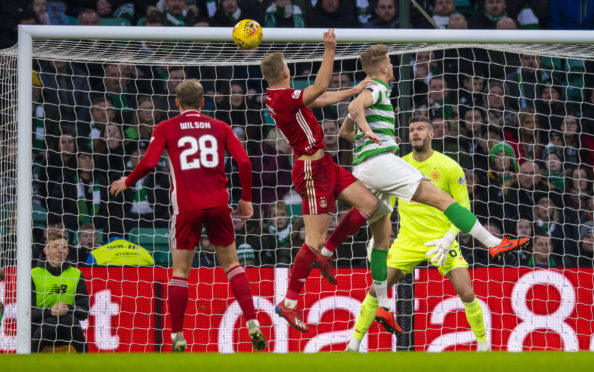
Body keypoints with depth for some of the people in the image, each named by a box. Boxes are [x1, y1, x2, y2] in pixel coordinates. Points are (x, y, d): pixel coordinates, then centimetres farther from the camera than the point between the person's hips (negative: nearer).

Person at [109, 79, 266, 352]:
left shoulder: (165, 129, 7)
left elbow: (148, 163, -5)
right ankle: (253, 325, 1)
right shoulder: (220, 127, 12)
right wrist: (246, 198, 14)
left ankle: (178, 338, 2)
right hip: (218, 203, 2)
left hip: (186, 206, -2)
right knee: (231, 264, 13)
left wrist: (127, 182, 13)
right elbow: (243, 162, 3)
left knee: (180, 271, 6)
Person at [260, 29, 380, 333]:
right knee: (315, 240, -9)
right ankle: (289, 303, -3)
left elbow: (321, 99, 18)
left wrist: (353, 91, 17)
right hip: (312, 169, -10)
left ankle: (325, 254, 16)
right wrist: (329, 49, -29)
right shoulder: (284, 99, -20)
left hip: (322, 165, 10)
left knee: (369, 203, 7)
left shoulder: (278, 97, 9)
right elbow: (321, 88, -29)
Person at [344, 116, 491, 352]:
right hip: (407, 241, 3)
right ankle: (353, 345, 7)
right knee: (376, 289, -5)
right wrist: (378, 241, 6)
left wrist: (448, 238, -16)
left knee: (467, 293, -13)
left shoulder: (449, 167, -6)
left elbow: (463, 209, -3)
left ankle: (483, 345, 7)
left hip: (441, 241, -2)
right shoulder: (398, 166, 4)